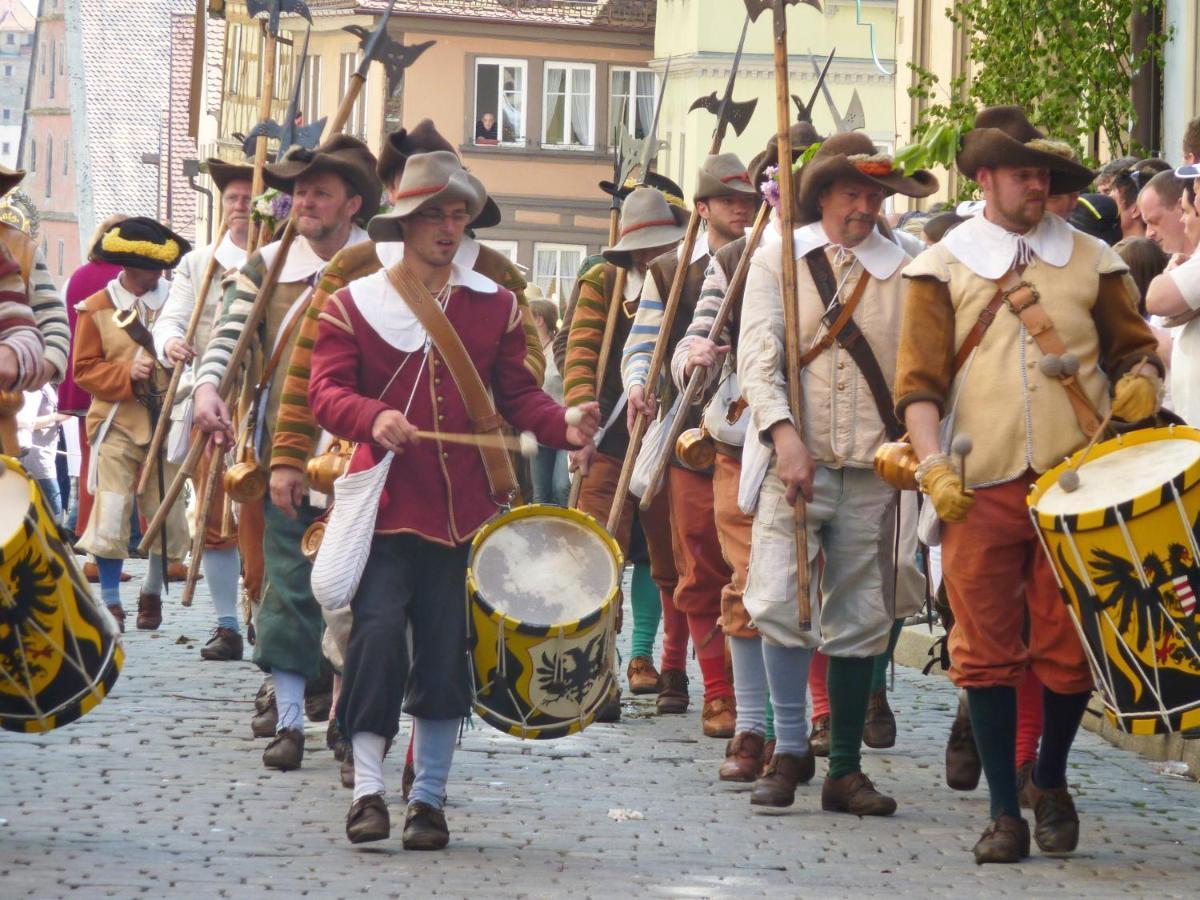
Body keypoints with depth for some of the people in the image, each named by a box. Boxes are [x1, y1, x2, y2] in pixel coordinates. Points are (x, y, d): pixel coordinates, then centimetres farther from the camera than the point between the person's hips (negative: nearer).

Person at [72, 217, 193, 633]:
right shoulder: (97, 309, 2)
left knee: (168, 515, 5)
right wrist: (127, 375, -15)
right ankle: (110, 602, 5)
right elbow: (84, 369, 0)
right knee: (111, 515, -7)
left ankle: (152, 593, 26)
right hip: (118, 425, -1)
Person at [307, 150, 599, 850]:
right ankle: (369, 790, -6)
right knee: (379, 630, -14)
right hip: (384, 503, -2)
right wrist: (373, 417, -24)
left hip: (462, 508, 2)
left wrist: (563, 426, -11)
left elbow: (517, 392, 10)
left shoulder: (494, 305, 12)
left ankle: (430, 798, 12)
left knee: (447, 650, 3)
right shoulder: (355, 303, 5)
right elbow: (327, 391, -3)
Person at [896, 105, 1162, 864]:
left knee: (1069, 651, 0)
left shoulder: (1091, 262, 12)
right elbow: (919, 382, 1)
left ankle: (1052, 781, 25)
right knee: (987, 651, -2)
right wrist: (933, 466, -13)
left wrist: (1142, 382, -5)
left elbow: (1137, 349, 18)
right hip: (981, 489, -1)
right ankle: (1004, 811, 7)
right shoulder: (944, 268, 7)